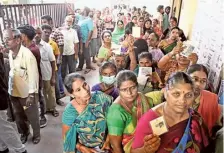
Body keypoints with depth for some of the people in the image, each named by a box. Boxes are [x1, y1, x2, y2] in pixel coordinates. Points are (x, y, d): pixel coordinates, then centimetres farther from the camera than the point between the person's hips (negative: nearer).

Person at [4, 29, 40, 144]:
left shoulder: (27, 54, -21)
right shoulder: (10, 53, -1)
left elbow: (33, 75, -20)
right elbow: (12, 71, 7)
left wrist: (31, 94, -20)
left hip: (26, 93, -6)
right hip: (13, 92, 6)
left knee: (32, 117, 13)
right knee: (18, 116, 22)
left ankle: (36, 134, 37)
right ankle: (24, 132, 46)